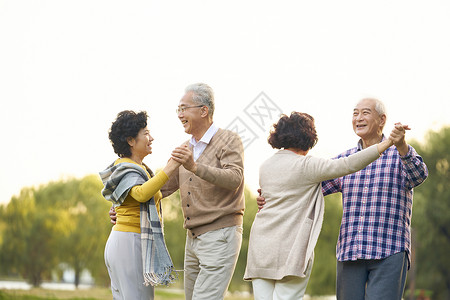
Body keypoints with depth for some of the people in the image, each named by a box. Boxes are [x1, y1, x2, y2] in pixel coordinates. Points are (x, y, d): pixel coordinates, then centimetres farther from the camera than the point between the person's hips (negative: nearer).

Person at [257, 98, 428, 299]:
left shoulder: (401, 154, 2)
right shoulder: (344, 160, 15)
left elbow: (418, 176, -20)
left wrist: (401, 145, -39)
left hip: (389, 253, -5)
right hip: (350, 252, 5)